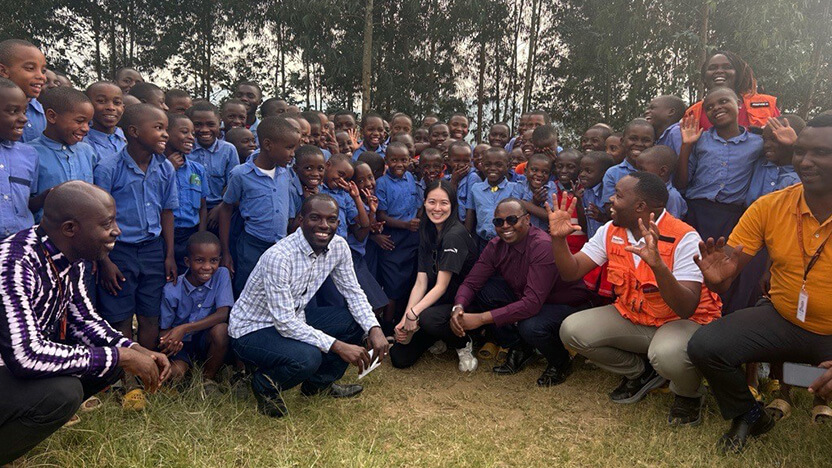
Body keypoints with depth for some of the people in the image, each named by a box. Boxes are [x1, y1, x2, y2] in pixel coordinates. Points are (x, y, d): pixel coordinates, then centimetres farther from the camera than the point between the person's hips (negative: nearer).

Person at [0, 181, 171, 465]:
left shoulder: (71, 258, -5)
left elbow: (85, 321, 6)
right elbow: (26, 356, -36)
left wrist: (138, 352, -9)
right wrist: (121, 357, -28)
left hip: (29, 358, 8)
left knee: (115, 357, -1)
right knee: (63, 392, -31)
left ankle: (23, 418, 10)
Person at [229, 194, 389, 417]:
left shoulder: (338, 246, -9)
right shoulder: (279, 257, -31)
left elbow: (353, 292, 2)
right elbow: (284, 323, -30)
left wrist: (375, 329, -16)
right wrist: (337, 346, -32)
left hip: (293, 319, 8)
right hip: (252, 329, -8)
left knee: (355, 320, -4)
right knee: (307, 357, -33)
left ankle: (320, 383, 15)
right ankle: (266, 384, 0)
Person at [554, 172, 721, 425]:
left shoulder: (684, 238, -22)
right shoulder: (610, 231, -4)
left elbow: (686, 309, -30)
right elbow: (572, 272, -6)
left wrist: (657, 264, -44)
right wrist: (558, 237, -22)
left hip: (684, 320, -6)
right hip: (631, 317, 6)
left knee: (668, 354, -39)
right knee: (572, 330, -12)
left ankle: (689, 394, 2)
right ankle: (641, 373, 13)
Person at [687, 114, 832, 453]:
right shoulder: (769, 207, -6)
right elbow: (725, 279, -5)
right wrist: (717, 277, -32)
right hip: (782, 320, 3)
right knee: (704, 346, -19)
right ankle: (749, 417, 11)